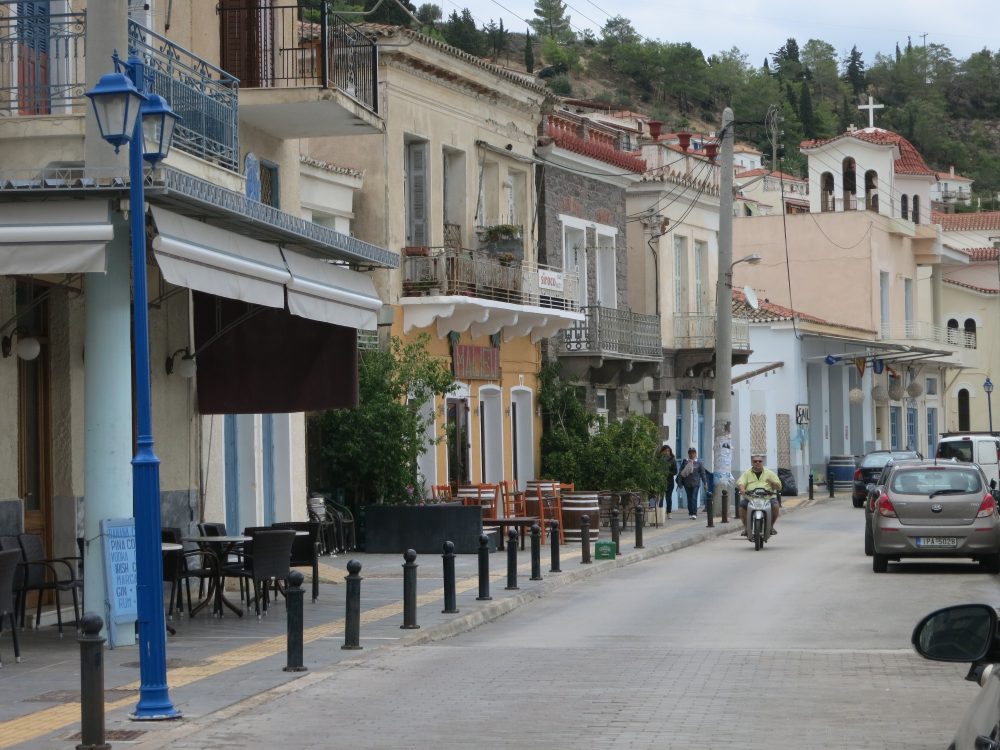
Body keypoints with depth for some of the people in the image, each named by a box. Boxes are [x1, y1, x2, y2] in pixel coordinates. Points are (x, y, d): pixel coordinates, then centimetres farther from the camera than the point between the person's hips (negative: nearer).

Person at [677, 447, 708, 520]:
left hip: (696, 483, -2)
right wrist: (680, 482, 4)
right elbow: (681, 473, 8)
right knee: (689, 498, 7)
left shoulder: (699, 462, 3)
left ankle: (694, 513, -13)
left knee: (694, 498, -11)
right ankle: (690, 513, 15)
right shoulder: (684, 462, 5)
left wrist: (705, 483, 3)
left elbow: (703, 473, 5)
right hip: (687, 483, 2)